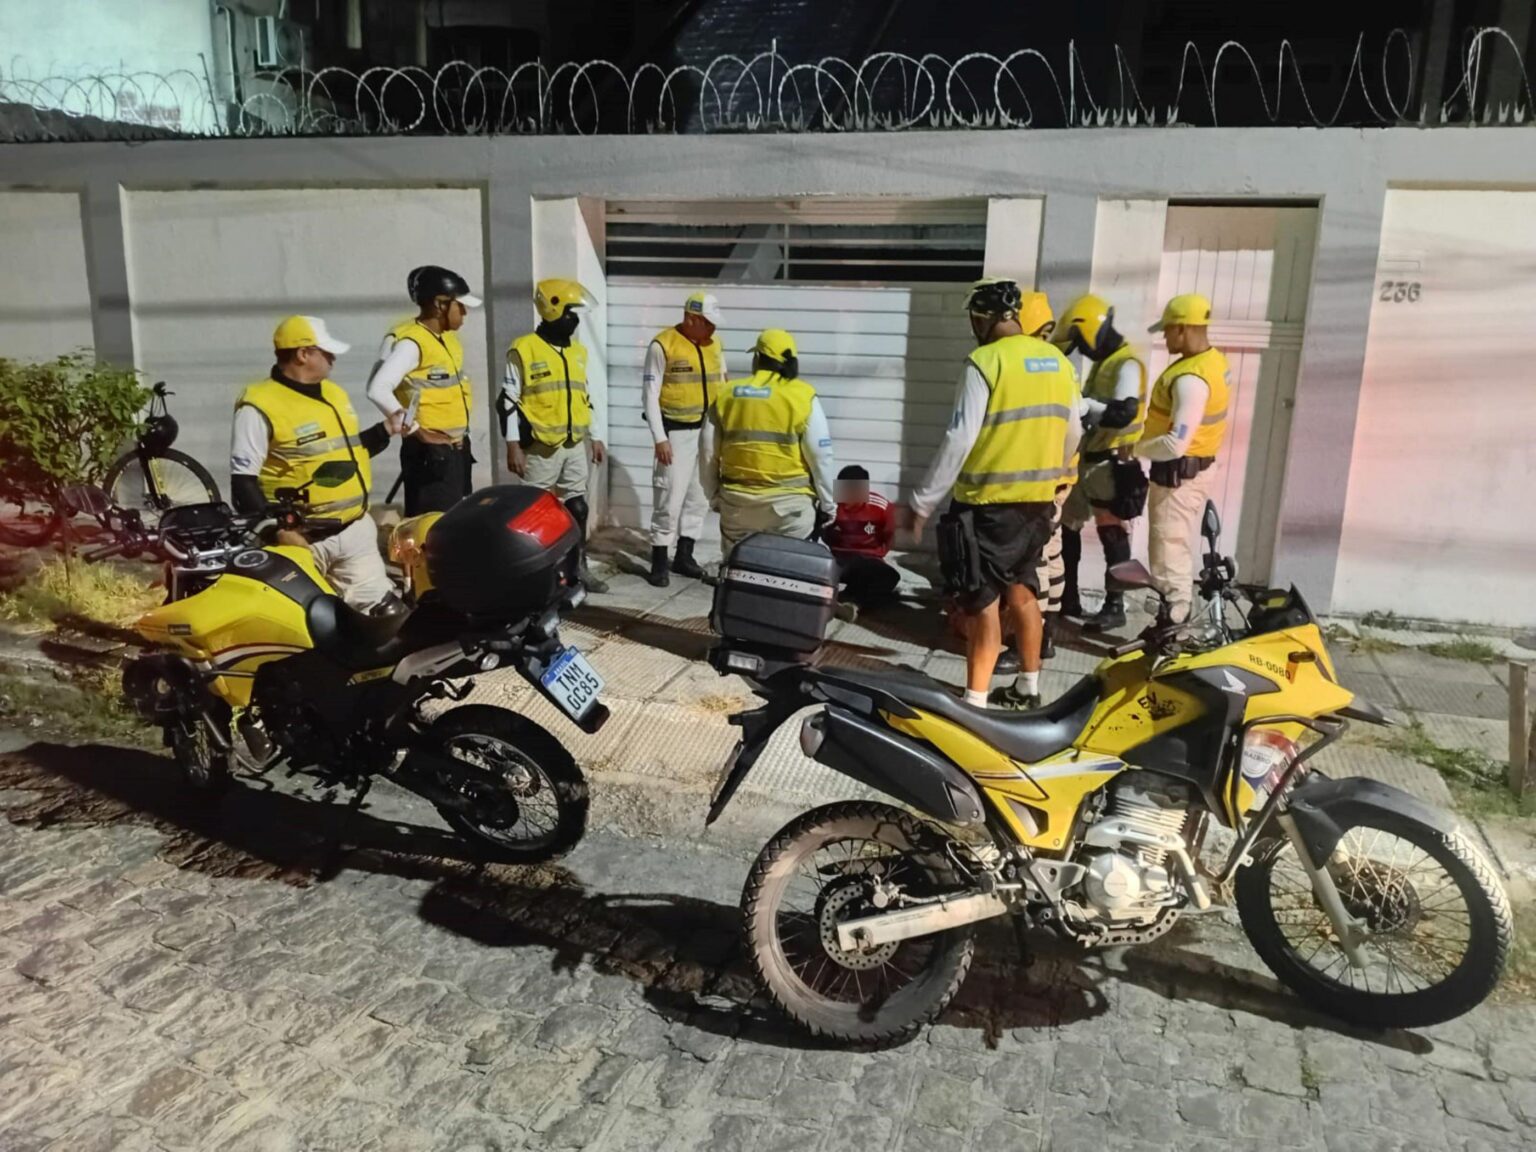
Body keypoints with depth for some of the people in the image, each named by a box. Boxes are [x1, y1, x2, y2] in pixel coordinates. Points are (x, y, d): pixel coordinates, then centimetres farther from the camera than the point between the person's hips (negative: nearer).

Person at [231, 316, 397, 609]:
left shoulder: (334, 394, 13)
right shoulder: (260, 406, -14)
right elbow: (243, 480, -15)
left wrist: (385, 431, 12)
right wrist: (276, 529, -24)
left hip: (355, 530, 7)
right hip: (302, 539, -7)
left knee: (381, 609, 6)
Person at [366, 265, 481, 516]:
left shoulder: (448, 338, 13)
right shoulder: (411, 342, -16)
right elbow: (377, 389, -25)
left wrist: (462, 432, 15)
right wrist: (416, 430, -20)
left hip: (457, 448, 9)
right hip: (429, 452, -9)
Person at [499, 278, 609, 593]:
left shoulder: (578, 351, 13)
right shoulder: (524, 350, -8)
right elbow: (508, 401, -9)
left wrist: (596, 437, 17)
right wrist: (513, 445, -14)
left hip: (575, 446, 6)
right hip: (540, 448, -6)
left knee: (577, 507, 10)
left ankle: (579, 568, 20)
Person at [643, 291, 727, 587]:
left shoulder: (714, 346, 8)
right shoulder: (663, 345, -11)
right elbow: (650, 394, -11)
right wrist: (660, 438, -15)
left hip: (707, 431, 6)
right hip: (676, 432, -6)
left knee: (699, 497, 12)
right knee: (670, 498, -5)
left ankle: (684, 556, 25)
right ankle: (659, 562, 5)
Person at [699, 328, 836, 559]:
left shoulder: (725, 396, 4)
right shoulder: (802, 396, -5)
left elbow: (708, 454, 7)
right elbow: (820, 456, -6)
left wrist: (714, 497, 19)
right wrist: (826, 504, 3)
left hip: (737, 503, 3)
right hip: (788, 503, -3)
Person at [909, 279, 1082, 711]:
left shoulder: (985, 362, -14)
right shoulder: (1059, 362, 8)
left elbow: (959, 440, -17)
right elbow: (1072, 435, 15)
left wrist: (923, 501, -11)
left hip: (989, 503, -7)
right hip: (1038, 501, 7)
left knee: (982, 603, -3)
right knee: (1021, 591, 18)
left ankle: (975, 703, 1)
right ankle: (1027, 687, 28)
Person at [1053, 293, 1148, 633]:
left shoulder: (1127, 365, -14)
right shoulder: (1102, 362, 16)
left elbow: (1122, 414, -26)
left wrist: (1080, 404, -27)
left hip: (1111, 463, -10)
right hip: (1087, 458, 10)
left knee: (1112, 536, -3)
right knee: (1066, 526, 13)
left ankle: (1115, 606, 6)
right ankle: (1068, 597, 22)